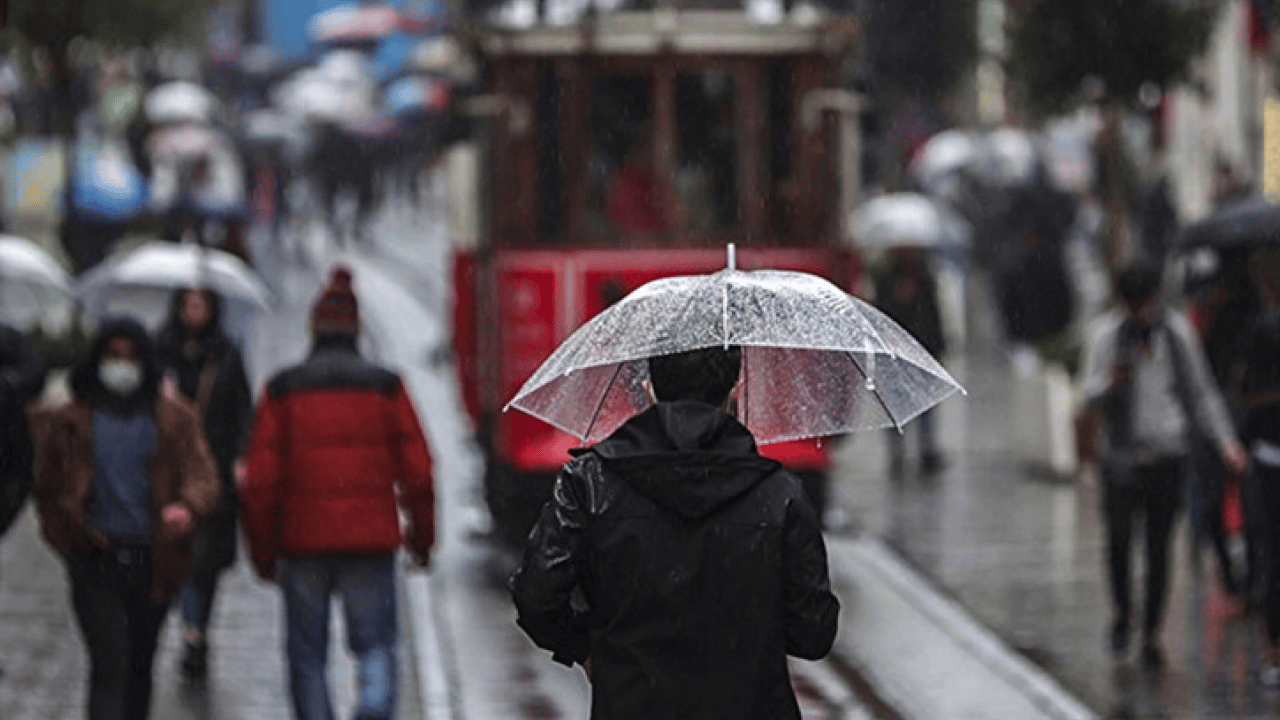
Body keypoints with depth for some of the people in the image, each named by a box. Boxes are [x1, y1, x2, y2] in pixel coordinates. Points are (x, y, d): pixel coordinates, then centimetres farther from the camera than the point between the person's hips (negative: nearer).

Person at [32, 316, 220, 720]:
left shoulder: (175, 421, 7)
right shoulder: (70, 422, 5)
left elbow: (203, 476, -6)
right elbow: (47, 490, 13)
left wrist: (188, 508, -29)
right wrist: (71, 541, 2)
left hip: (153, 562, 2)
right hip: (96, 562, -2)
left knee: (139, 666, 14)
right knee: (109, 661, -16)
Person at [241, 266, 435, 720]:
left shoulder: (283, 390, 2)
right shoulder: (385, 387, 2)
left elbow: (260, 478, 0)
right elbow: (417, 470, 2)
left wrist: (262, 549, 8)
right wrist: (422, 537, 14)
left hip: (302, 539, 0)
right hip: (371, 540, 0)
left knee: (307, 654, 10)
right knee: (375, 644, 4)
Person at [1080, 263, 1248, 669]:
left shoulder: (1177, 331, 4)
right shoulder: (1105, 333, 0)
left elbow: (1201, 392, 12)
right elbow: (1089, 390, -3)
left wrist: (1225, 441, 5)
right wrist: (1110, 383, -26)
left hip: (1167, 454, 1)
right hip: (1122, 455, -1)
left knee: (1159, 546, 1)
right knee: (1118, 534, -14)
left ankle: (1151, 635, 11)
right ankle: (1120, 612, 11)